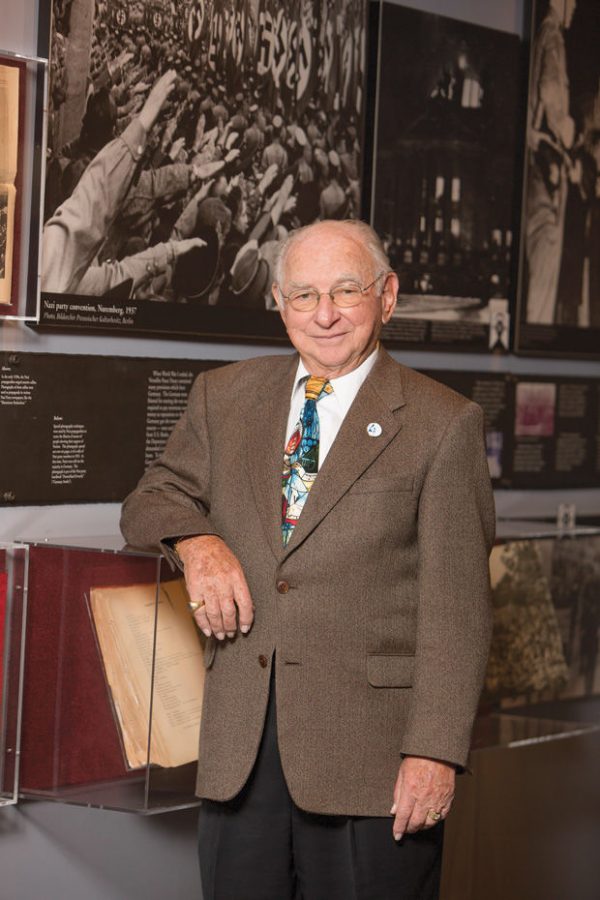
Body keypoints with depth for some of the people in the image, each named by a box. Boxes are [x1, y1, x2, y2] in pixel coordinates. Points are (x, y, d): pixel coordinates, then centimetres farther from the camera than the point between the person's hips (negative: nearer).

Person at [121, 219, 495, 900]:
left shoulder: (444, 424, -1)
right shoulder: (224, 397, 11)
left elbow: (454, 605, -5)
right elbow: (150, 501, 19)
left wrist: (435, 749, -13)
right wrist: (194, 539, -6)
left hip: (371, 752, -3)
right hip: (237, 744, 4)